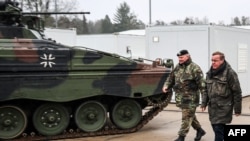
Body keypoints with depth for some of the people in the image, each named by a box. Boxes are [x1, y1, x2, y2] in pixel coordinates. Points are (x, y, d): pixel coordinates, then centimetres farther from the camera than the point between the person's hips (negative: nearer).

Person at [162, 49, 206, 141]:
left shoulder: (194, 68, -12)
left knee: (186, 117, -4)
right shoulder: (177, 67, 10)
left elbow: (201, 82, -16)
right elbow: (171, 78, 18)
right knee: (190, 116, 19)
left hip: (190, 98, -7)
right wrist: (166, 86, 0)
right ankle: (200, 130, 36)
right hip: (180, 97, 8)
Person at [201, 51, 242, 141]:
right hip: (212, 107, 7)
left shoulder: (229, 73, -12)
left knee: (218, 129, -9)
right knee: (215, 127, 14)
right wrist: (204, 103, 12)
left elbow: (237, 92, -10)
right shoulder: (210, 73, 9)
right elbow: (207, 89, 18)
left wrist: (237, 108, -9)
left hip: (224, 107, -7)